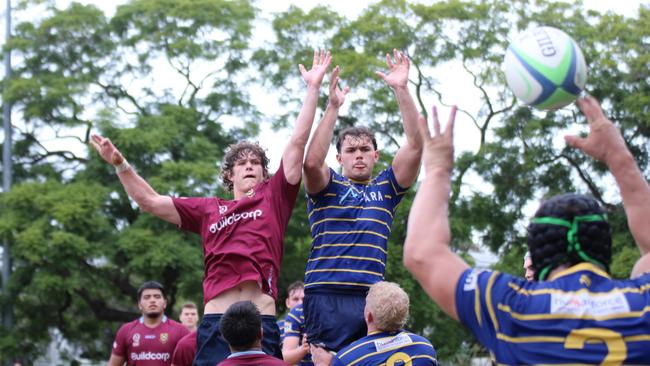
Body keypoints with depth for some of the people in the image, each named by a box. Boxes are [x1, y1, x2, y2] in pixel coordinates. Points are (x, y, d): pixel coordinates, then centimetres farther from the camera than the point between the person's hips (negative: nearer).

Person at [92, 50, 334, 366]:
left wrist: (313, 88, 8)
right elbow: (150, 201, 21)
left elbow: (297, 143, 11)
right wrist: (120, 165, 12)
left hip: (262, 323, -1)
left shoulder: (273, 197, 15)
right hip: (215, 323, 1)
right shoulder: (209, 209, 20)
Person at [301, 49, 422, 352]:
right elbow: (312, 162, -13)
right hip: (326, 296, -3)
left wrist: (402, 90, -2)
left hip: (372, 296, 3)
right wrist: (333, 107, -15)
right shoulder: (327, 187, 10)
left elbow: (415, 145, 6)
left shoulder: (386, 189, 17)